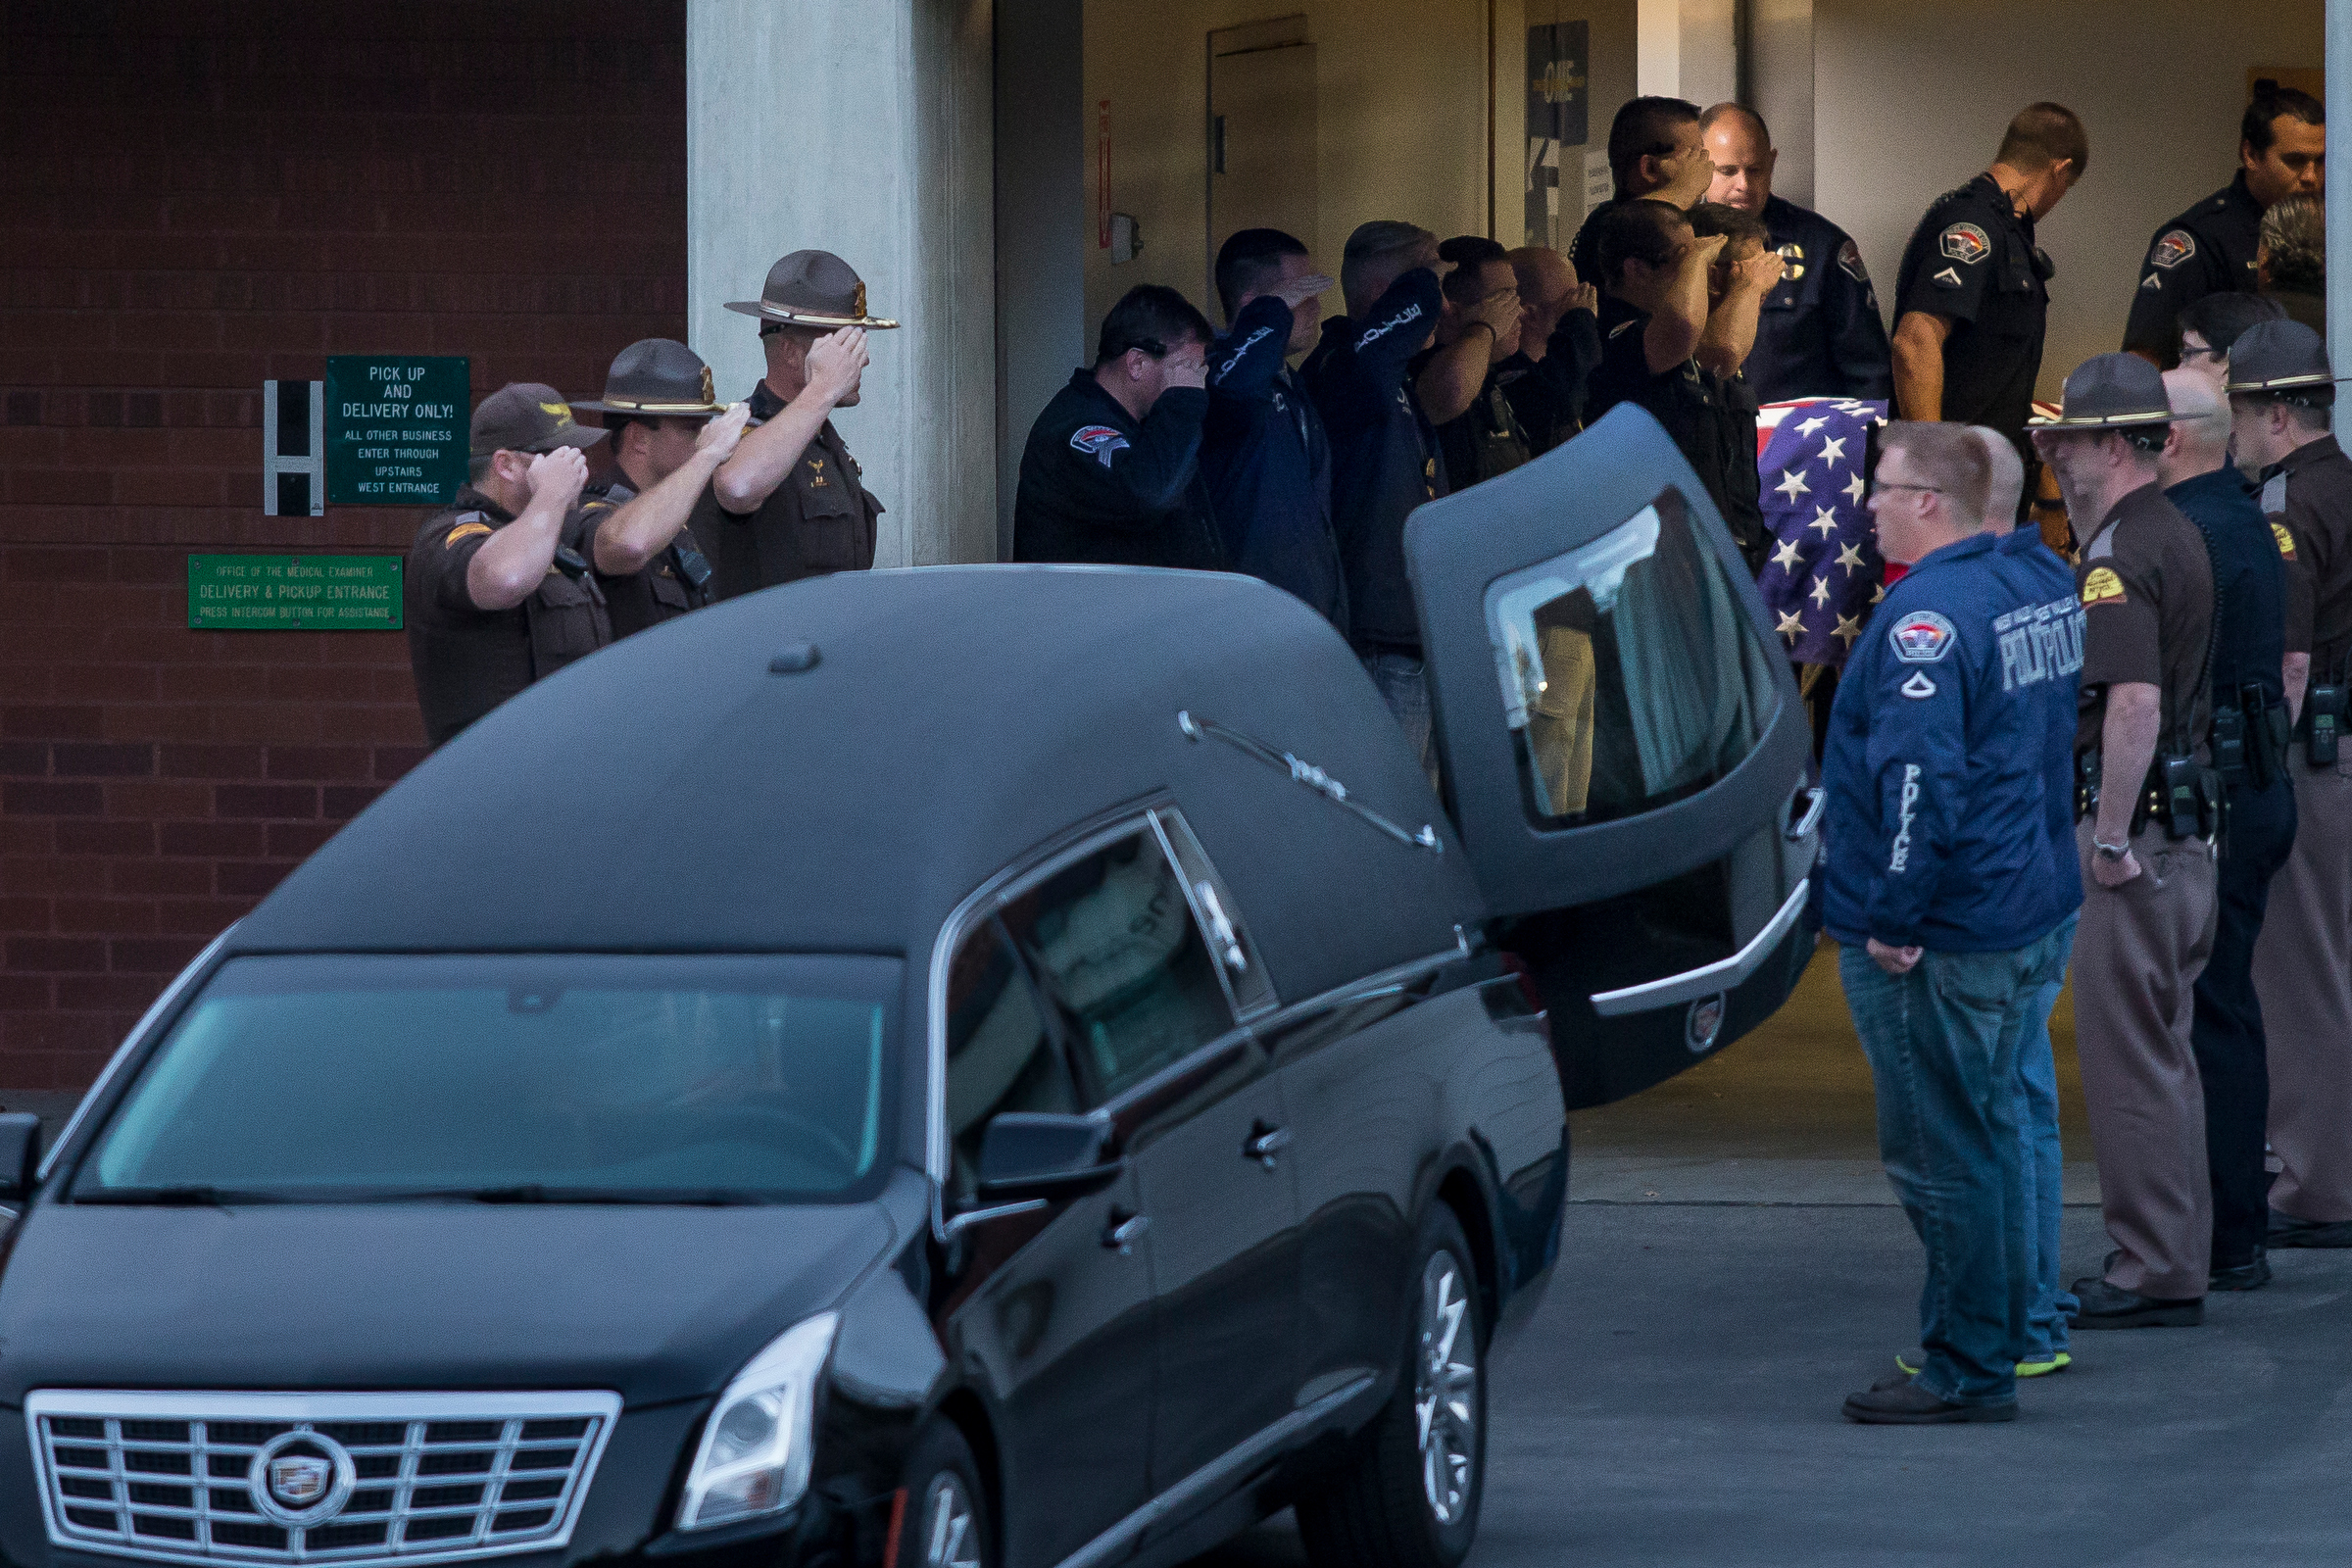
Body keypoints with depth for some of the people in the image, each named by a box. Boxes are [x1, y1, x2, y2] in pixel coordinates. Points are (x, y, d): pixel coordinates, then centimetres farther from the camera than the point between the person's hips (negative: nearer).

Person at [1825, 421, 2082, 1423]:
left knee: (1940, 1154, -4)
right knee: (1985, 1137, 18)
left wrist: (1894, 918, -20)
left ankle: (1966, 1370, -1)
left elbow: (1921, 777, -26)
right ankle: (1993, 1341, 25)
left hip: (1935, 937, -10)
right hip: (2023, 917, 10)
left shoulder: (1928, 615, -19)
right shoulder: (2017, 594, 12)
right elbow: (2052, 755, 21)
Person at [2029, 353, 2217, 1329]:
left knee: (2128, 1057, -6)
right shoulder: (2176, 535, 14)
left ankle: (2152, 1276, -3)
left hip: (2131, 832, -10)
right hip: (2185, 827, 10)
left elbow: (2134, 701, -28)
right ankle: (2173, 1257, 22)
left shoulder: (2120, 556, -17)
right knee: (2163, 1053, 16)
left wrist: (2110, 840, -24)